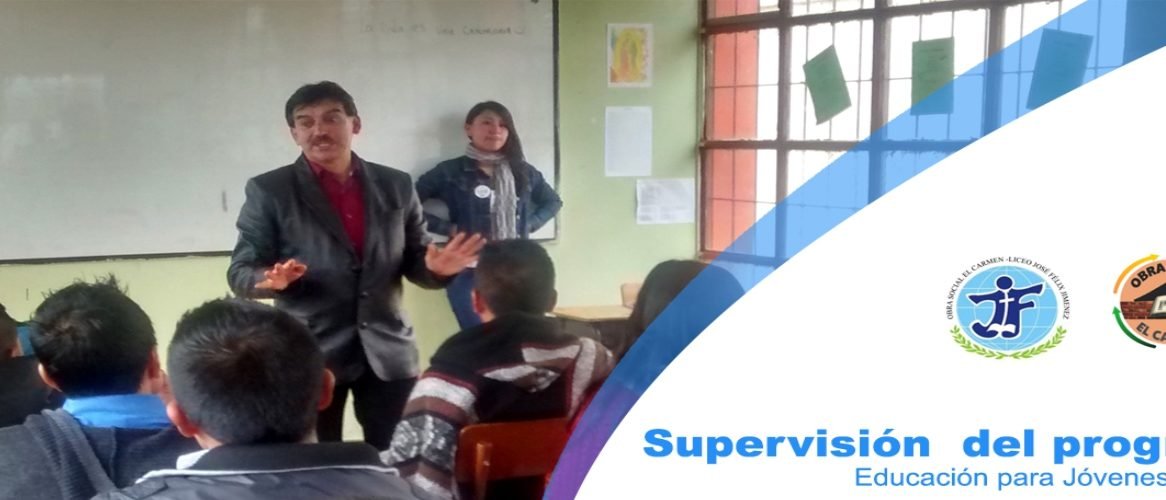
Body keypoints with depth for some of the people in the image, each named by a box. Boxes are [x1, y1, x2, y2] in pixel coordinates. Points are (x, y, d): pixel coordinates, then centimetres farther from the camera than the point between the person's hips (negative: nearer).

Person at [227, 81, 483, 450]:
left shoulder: (396, 186, 8)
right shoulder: (269, 191, 0)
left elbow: (414, 263, 11)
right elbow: (240, 272, -1)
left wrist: (436, 268, -12)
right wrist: (270, 279, -24)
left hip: (388, 352, 2)